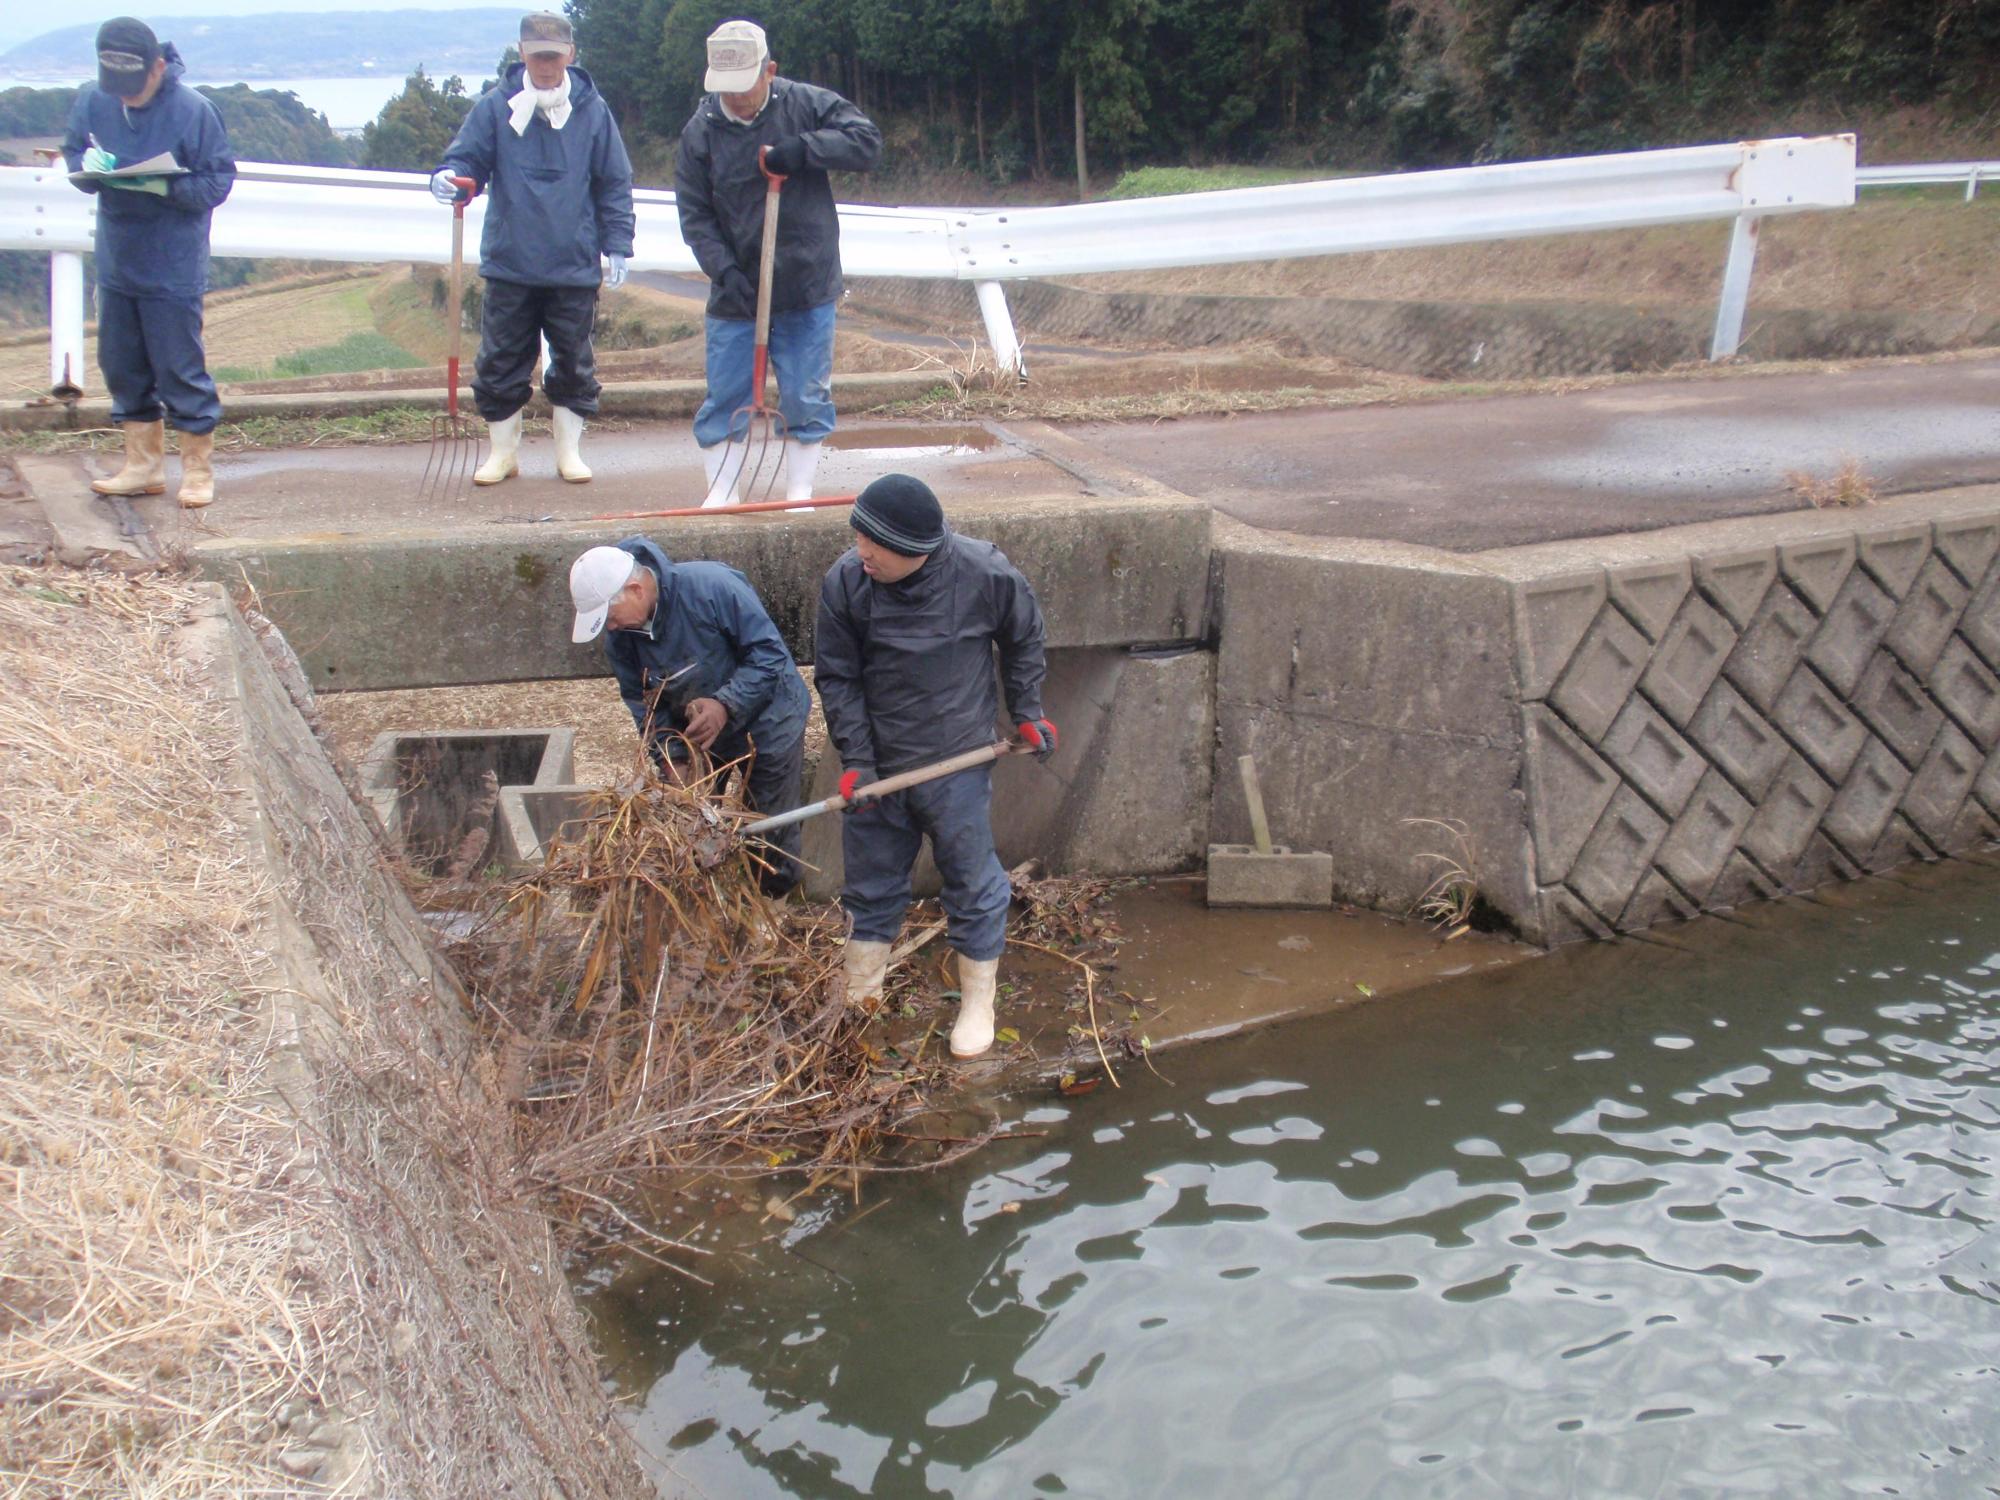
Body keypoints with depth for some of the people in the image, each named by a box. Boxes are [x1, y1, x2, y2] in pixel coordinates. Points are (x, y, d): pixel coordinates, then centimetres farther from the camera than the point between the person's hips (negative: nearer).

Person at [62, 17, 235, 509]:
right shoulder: (91, 101, -1)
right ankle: (143, 465, 24)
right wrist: (89, 167, -13)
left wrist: (167, 187, -25)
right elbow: (73, 154, 10)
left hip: (174, 269, -5)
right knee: (122, 366, 12)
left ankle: (198, 469, 13)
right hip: (114, 262, 5)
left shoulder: (192, 110, -13)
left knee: (180, 368, -1)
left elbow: (218, 181, -9)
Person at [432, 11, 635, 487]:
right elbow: (468, 159, 2)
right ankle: (503, 451, 19)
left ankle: (569, 450, 22)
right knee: (501, 361, 5)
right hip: (509, 265, 0)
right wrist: (449, 179, -22)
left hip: (574, 268, 0)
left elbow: (615, 184, 6)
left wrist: (617, 246, 1)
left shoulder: (592, 110, 2)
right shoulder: (495, 107, 0)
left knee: (573, 361, 9)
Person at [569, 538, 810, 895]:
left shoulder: (712, 587, -32)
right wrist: (671, 760, -17)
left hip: (765, 721, -5)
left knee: (769, 831, 4)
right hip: (693, 732, 5)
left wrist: (726, 705, -38)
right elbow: (642, 701, -5)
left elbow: (769, 652, -28)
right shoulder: (620, 635, -13)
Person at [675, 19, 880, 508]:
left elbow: (867, 142, -11)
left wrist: (805, 149, -23)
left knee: (807, 399, 5)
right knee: (725, 399, 5)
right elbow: (695, 215, -2)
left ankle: (800, 493, 17)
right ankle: (721, 494, 16)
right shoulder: (701, 130, -2)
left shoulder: (808, 105, -4)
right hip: (735, 291, 1)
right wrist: (725, 271, -15)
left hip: (808, 288, -1)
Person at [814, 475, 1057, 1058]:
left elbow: (1023, 639, 3)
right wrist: (856, 759, -10)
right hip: (878, 765, 2)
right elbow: (836, 677, -4)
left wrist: (1027, 713, 6)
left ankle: (978, 1002, 29)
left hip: (958, 766, -2)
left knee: (973, 883, 10)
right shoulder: (845, 581, -15)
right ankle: (860, 997, 35)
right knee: (871, 884, 16)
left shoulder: (985, 574, -18)